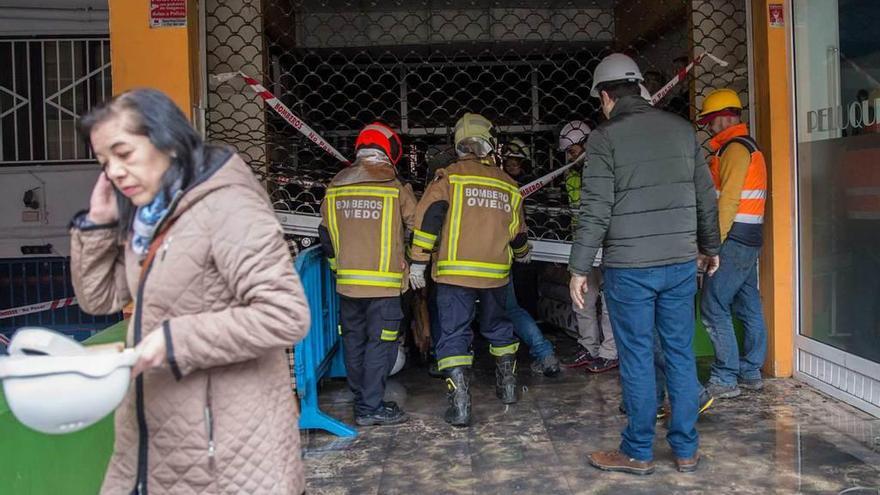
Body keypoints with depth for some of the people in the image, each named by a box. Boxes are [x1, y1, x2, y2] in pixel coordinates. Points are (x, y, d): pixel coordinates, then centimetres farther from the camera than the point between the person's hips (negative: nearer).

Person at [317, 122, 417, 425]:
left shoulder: (334, 189, 6)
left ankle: (361, 398, 25)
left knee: (354, 340, 14)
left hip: (347, 282, 5)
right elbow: (418, 229, 1)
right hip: (384, 283, -4)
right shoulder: (396, 190, -7)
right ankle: (371, 407, 2)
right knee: (380, 343, 1)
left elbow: (326, 235, 13)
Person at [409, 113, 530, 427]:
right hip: (496, 272, 4)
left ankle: (460, 406, -7)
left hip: (455, 271, -4)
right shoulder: (508, 185, 9)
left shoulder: (449, 177, -3)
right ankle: (507, 386, 35)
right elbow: (517, 234, 16)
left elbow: (428, 219, -12)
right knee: (498, 327, 24)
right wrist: (522, 253, 37)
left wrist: (418, 262, -6)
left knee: (454, 335, 0)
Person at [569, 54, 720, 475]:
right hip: (681, 262, 5)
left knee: (637, 358, 4)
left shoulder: (605, 137, -7)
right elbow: (706, 196, 11)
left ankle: (638, 453, 15)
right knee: (681, 354, 11)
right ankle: (686, 450, 20)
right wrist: (710, 246, 24)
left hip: (629, 267, -4)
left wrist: (579, 267, -7)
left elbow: (595, 210, -13)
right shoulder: (681, 128, 8)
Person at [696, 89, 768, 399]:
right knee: (749, 307, 13)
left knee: (713, 309, -8)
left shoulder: (735, 148, -12)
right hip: (750, 240, 10)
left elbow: (729, 200, -19)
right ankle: (751, 373, 20)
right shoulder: (749, 146, 20)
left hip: (734, 239, -10)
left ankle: (725, 379, -4)